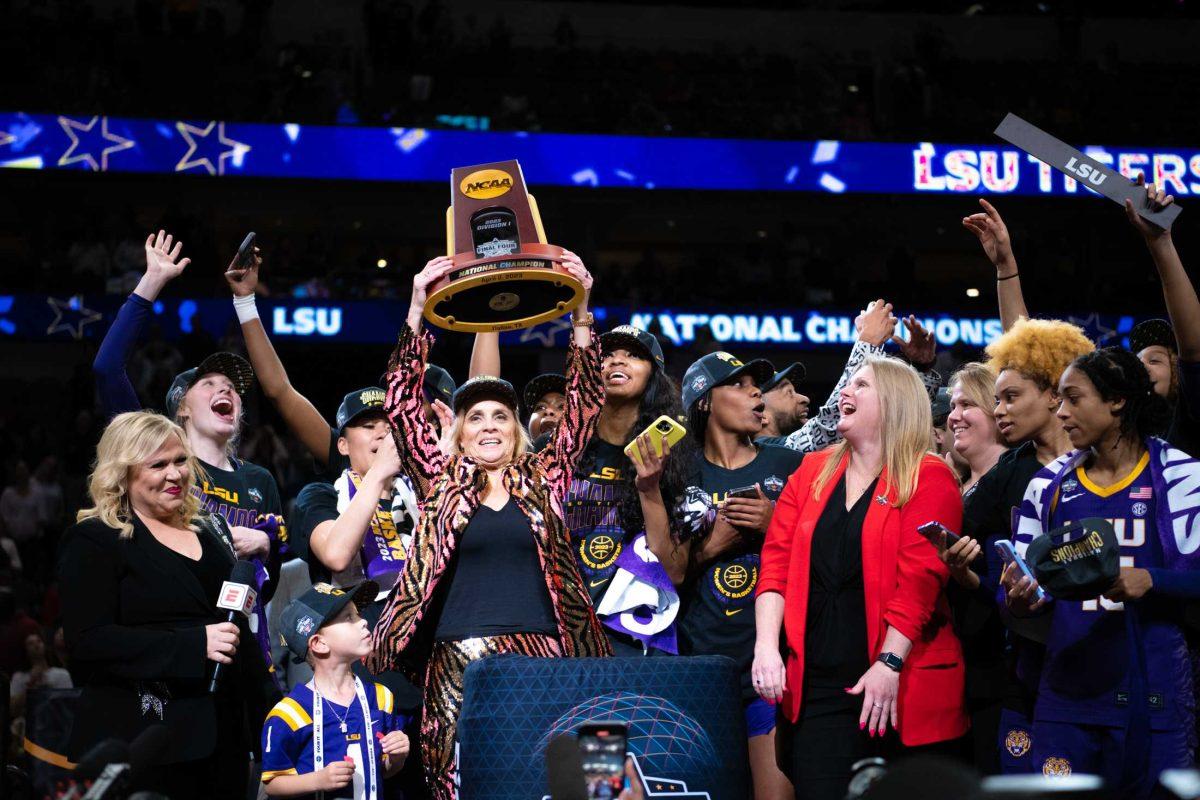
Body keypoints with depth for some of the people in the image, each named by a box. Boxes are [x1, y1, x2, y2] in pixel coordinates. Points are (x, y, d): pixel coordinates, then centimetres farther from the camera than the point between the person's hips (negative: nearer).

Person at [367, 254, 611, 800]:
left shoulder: (544, 480, 16)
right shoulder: (442, 483, 13)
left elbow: (583, 406, 10)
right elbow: (402, 404, 6)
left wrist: (581, 313, 2)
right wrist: (417, 310, -2)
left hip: (541, 653, 1)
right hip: (459, 658, -1)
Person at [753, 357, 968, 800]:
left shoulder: (928, 477, -1)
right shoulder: (813, 472, 15)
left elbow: (920, 578, -10)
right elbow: (777, 560, 8)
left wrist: (890, 663, -18)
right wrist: (766, 646, -5)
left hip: (900, 687, -4)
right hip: (817, 683, 4)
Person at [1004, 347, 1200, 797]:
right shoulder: (1049, 485, 11)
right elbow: (1030, 590, 13)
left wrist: (1149, 581, -23)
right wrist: (1020, 599, -9)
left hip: (1152, 694, -3)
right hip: (1068, 689, 3)